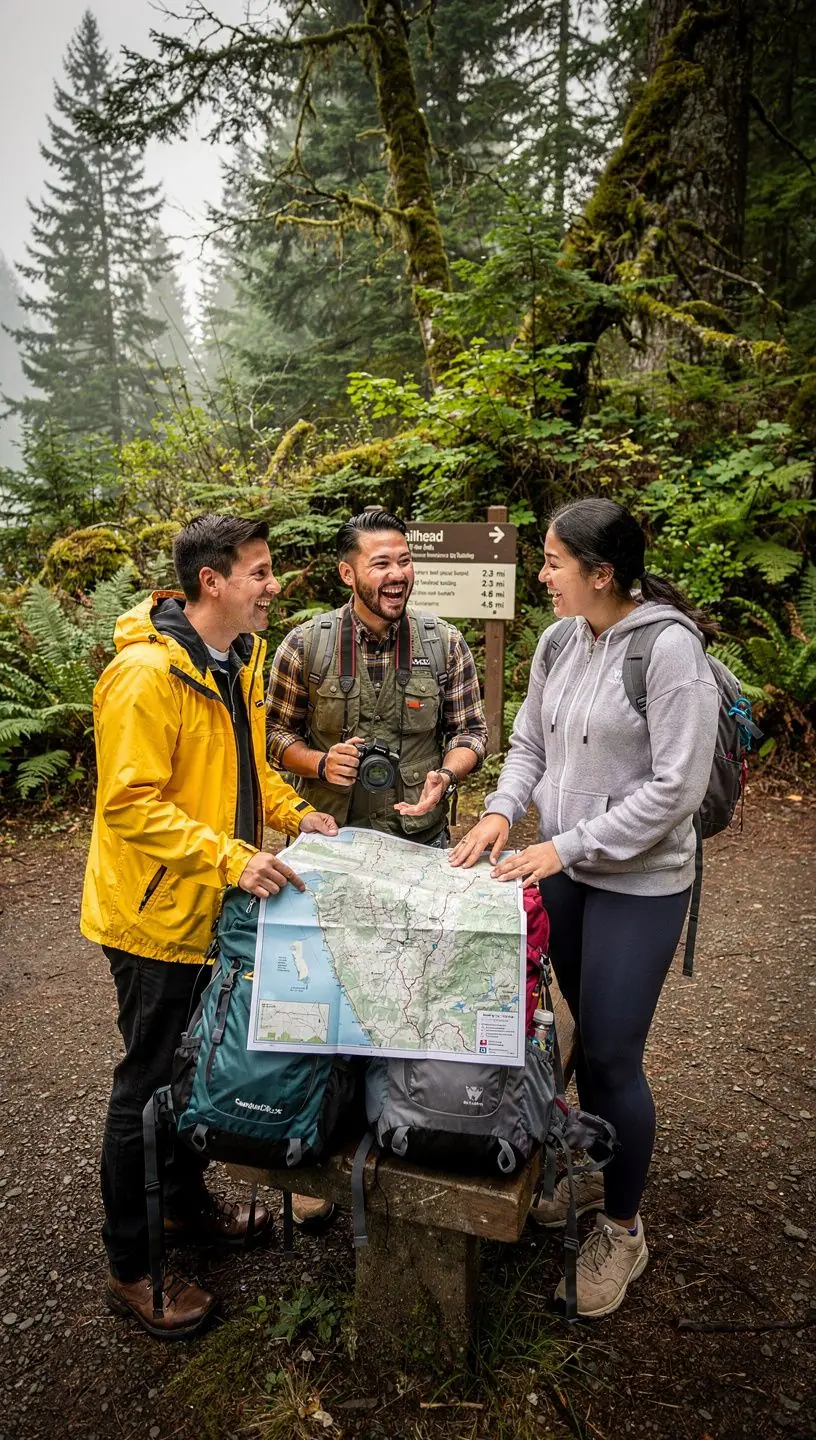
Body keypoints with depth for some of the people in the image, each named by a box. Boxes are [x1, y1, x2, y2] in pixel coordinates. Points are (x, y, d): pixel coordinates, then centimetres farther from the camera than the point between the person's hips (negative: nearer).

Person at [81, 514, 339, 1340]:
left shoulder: (240, 660, 6)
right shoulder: (146, 673, -24)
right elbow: (130, 804, -26)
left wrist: (291, 813, 3)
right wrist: (231, 858, -32)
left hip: (214, 908, 9)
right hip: (156, 912, -9)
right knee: (149, 1084, 6)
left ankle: (187, 1203, 45)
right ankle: (129, 1269, 26)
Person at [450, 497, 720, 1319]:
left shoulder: (669, 649, -20)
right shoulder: (558, 643, 1)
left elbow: (677, 787, -20)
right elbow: (530, 742, 12)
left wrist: (566, 847, -19)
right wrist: (503, 809, -7)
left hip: (639, 884, -6)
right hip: (564, 872, 6)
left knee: (613, 1056, 3)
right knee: (588, 1035, 20)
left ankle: (623, 1229, 27)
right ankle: (595, 1172, 44)